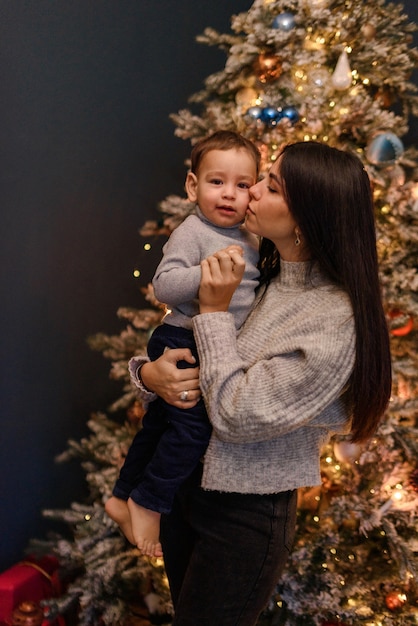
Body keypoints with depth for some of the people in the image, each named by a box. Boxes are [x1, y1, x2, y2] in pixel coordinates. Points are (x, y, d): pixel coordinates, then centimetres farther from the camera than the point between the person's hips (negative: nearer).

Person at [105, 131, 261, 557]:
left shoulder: (251, 241, 10)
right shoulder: (192, 233, -14)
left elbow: (256, 288, 26)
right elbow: (164, 285, -24)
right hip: (184, 344, -8)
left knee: (160, 423, 16)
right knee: (193, 426, -12)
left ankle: (123, 497, 31)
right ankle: (146, 504, 8)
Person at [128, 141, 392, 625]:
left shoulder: (336, 319, -24)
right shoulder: (254, 276, -2)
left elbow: (237, 416, -25)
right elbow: (171, 339, 7)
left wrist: (215, 311, -21)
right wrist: (148, 372, -15)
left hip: (245, 516, -6)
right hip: (185, 481, 7)